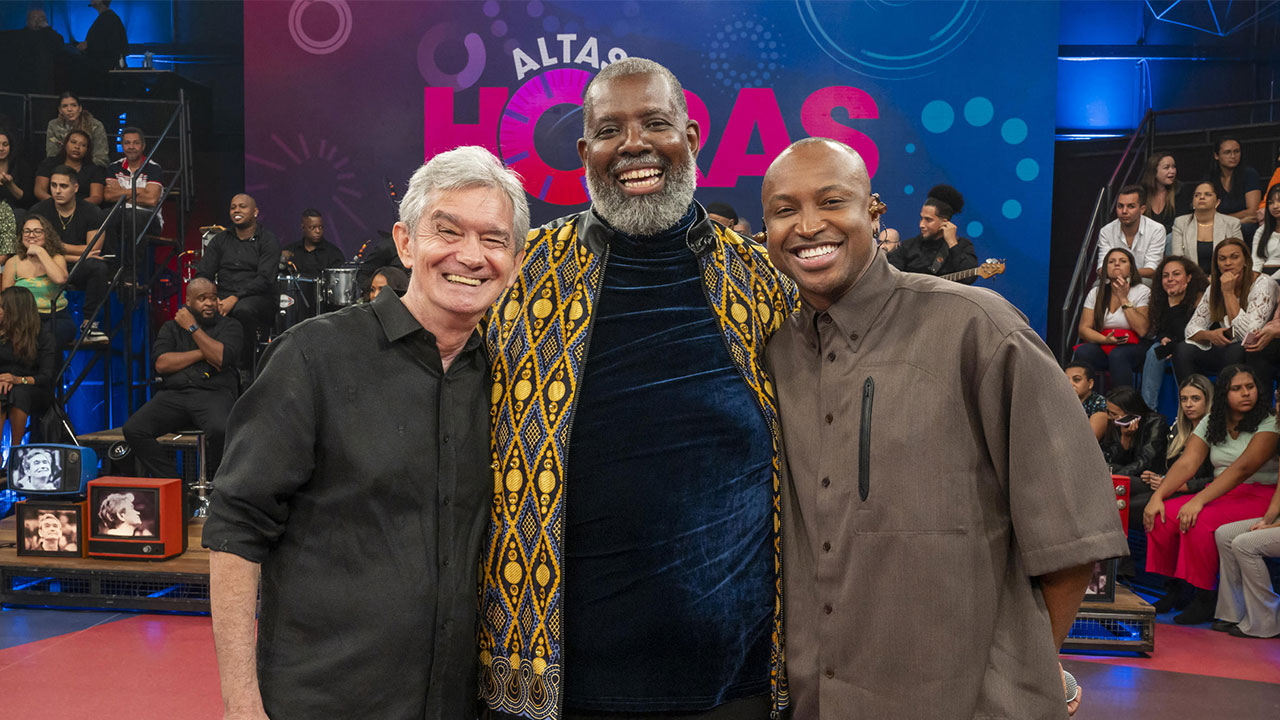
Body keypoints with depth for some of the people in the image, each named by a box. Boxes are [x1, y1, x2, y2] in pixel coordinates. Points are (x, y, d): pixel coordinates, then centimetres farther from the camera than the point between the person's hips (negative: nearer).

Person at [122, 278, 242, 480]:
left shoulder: (229, 326, 13)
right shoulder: (171, 328, 20)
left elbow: (222, 358, -8)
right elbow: (161, 364, 3)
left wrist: (193, 327, 0)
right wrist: (202, 354, -2)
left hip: (214, 393, -3)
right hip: (174, 394, 3)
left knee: (220, 430, -36)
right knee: (133, 429, -21)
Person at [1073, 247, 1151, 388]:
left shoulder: (1142, 292, 3)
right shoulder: (1096, 293, 11)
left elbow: (1142, 330, -11)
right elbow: (1084, 329, 3)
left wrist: (1124, 299, -9)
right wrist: (1105, 340, -17)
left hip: (1131, 346, -2)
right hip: (1102, 345, 2)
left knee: (1117, 355, -36)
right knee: (1082, 352, -31)